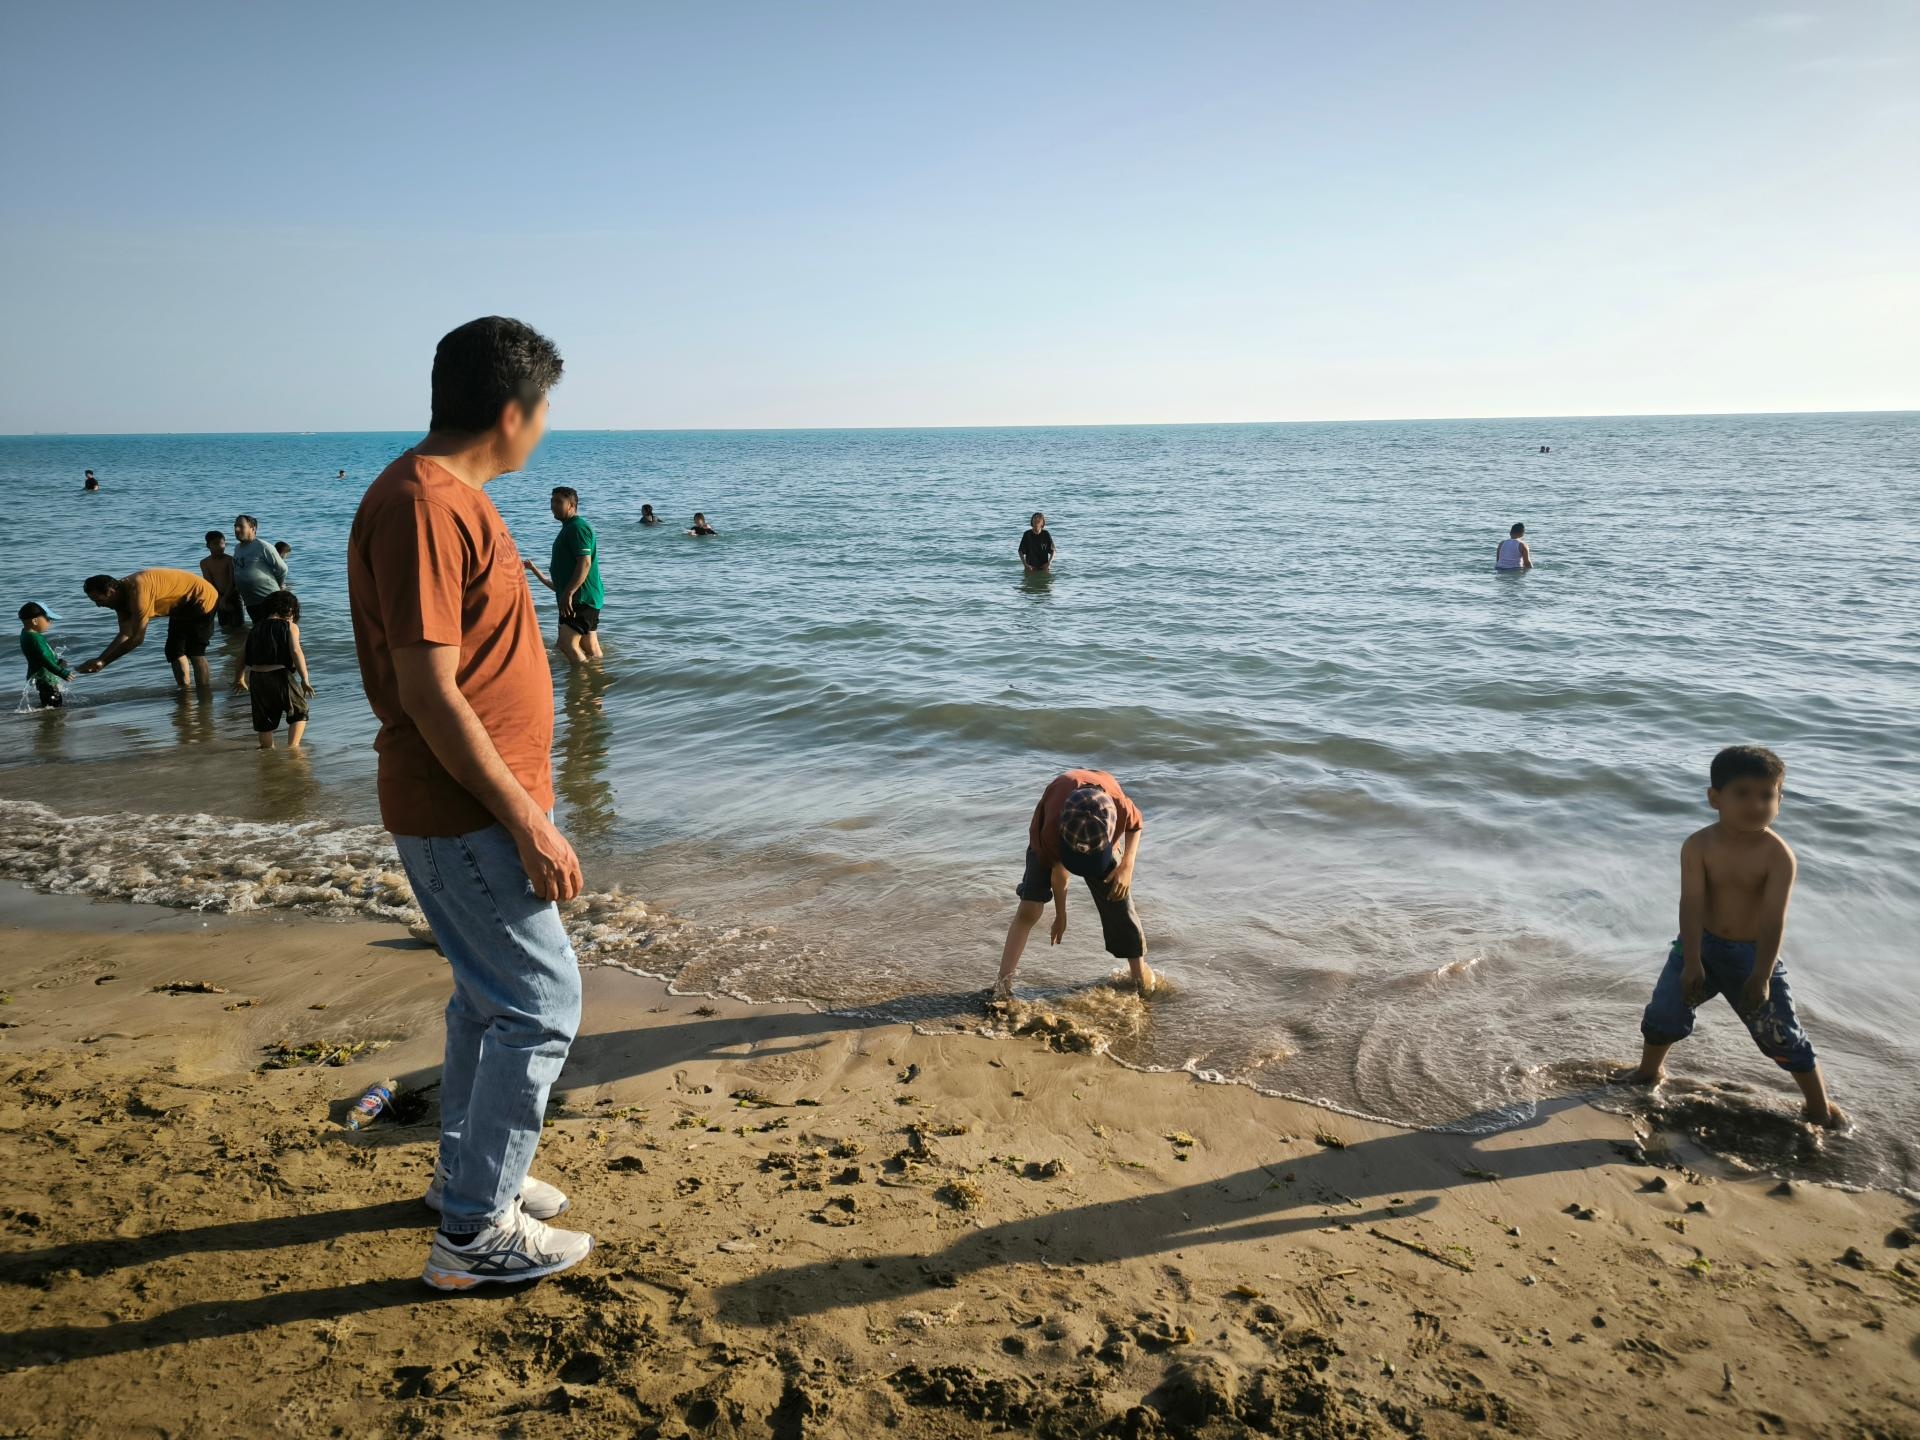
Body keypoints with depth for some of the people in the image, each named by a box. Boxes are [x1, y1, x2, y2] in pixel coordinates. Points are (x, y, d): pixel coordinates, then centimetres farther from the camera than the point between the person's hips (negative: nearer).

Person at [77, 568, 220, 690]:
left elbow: (138, 638, -29)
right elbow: (125, 635, -3)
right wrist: (99, 660, -14)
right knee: (174, 650, 11)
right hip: (182, 605, 10)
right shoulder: (122, 595, -2)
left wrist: (103, 661, -22)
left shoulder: (137, 592, -31)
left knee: (194, 651, -16)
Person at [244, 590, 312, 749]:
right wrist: (305, 679, -11)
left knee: (264, 718, 16)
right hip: (280, 676, -4)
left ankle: (267, 748, 19)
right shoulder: (290, 626, 2)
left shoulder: (255, 629, 16)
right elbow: (296, 651, -11)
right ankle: (292, 746, -2)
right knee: (300, 711, 11)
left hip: (256, 678, 4)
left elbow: (242, 656, 16)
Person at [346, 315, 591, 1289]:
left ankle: (469, 1171, 36)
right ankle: (475, 1231, 10)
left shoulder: (453, 497, 11)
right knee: (539, 1006, -3)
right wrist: (529, 824, -21)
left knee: (489, 992, 20)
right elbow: (430, 695, -25)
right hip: (465, 815, -10)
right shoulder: (422, 507, -21)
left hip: (474, 806, 10)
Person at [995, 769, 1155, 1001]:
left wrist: (1127, 865, -25)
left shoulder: (1120, 806, -41)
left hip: (1104, 843, 2)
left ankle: (1140, 970, 21)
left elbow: (1136, 825, -12)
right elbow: (1059, 873, -23)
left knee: (1119, 901, -2)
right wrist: (1060, 916, -8)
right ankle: (1002, 985, -13)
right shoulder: (1053, 827, -43)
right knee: (1030, 908, -16)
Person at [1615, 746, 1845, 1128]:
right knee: (1663, 1014, 5)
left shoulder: (1778, 855, -19)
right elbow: (1692, 905, -20)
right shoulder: (1699, 846, -15)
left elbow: (1774, 918, -22)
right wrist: (1692, 963, -25)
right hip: (1701, 944, 2)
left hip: (1752, 953, -1)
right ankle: (1649, 1071, 34)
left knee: (1784, 1038, 4)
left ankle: (1820, 1107, 24)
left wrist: (1761, 975, -26)